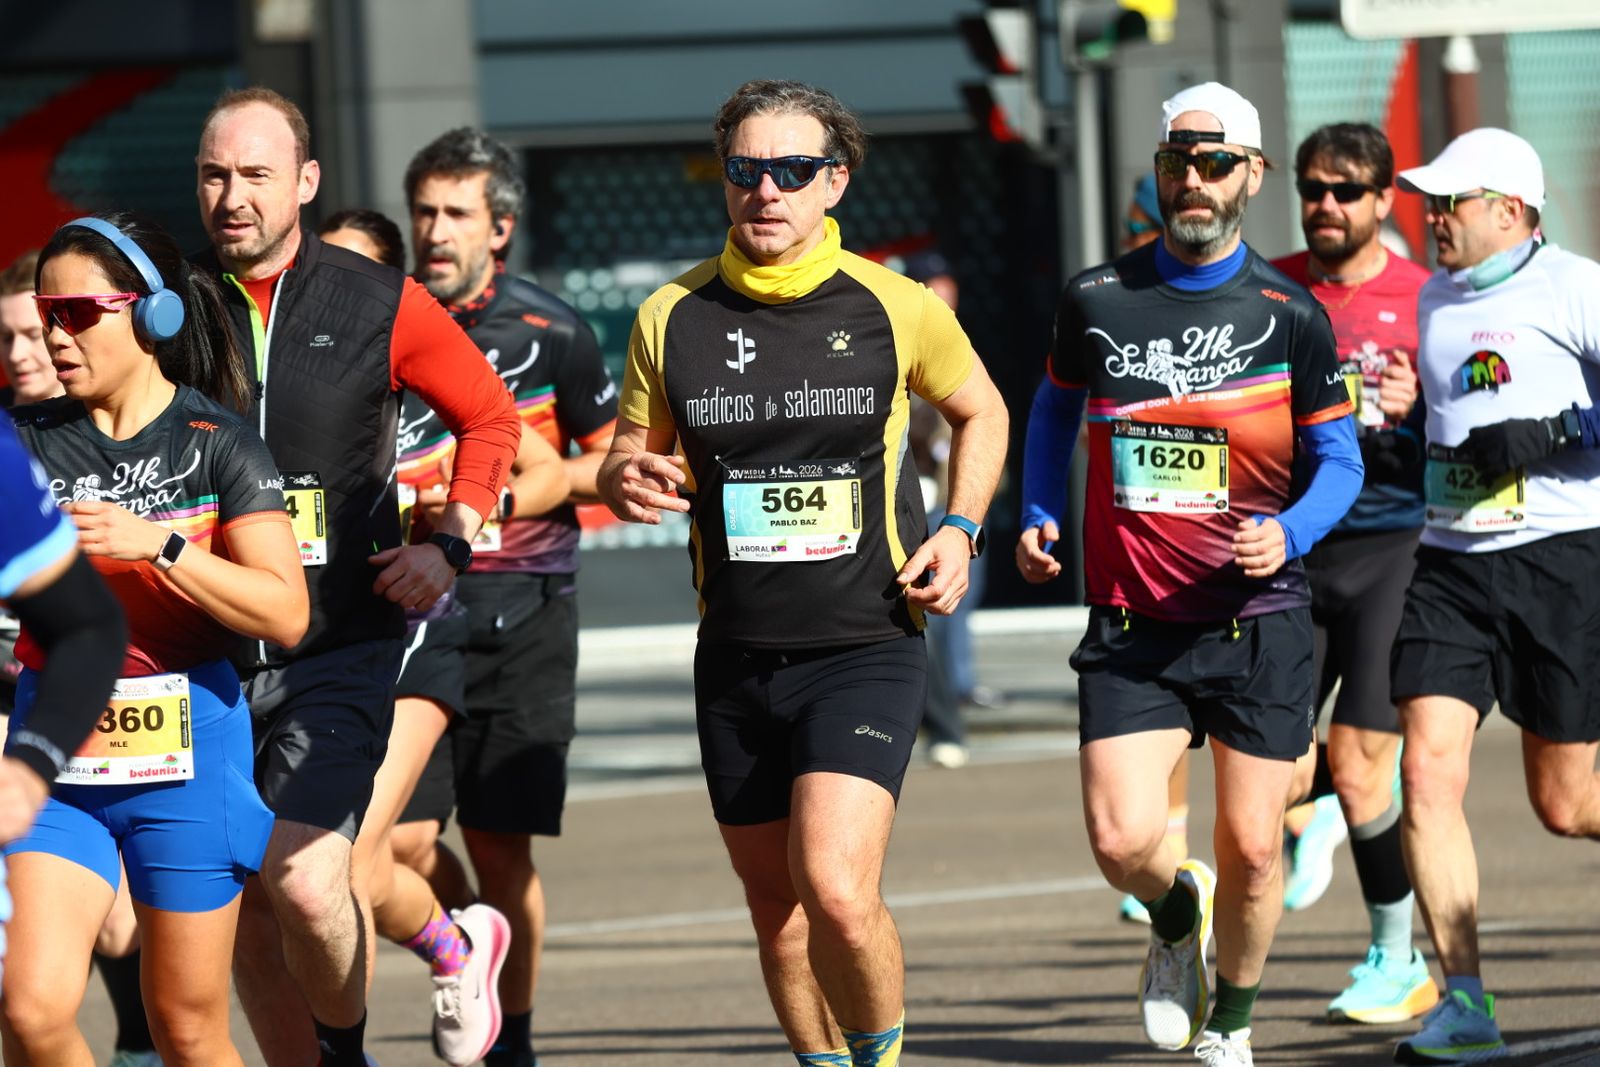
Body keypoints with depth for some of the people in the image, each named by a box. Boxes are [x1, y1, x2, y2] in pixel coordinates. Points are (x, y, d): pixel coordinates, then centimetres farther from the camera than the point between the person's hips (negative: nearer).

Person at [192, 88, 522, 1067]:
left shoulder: (380, 305, -1)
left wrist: (450, 544, 3)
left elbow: (490, 416, 14)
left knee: (304, 880, -18)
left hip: (342, 647, -3)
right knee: (245, 913, 4)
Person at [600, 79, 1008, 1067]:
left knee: (838, 890, -20)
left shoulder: (899, 309, -3)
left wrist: (961, 529, 0)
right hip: (737, 660, 3)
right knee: (776, 906, 11)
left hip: (866, 647, -3)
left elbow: (981, 411, 16)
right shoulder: (673, 317, 1)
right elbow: (628, 452, 14)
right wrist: (627, 481, -11)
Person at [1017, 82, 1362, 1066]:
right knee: (1121, 840, -13)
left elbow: (1340, 460, 4)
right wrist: (1040, 516, 9)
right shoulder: (1095, 301, 1)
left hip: (1259, 617, -1)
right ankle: (1178, 918, 23)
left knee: (1251, 847, 2)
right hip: (1130, 625, 1)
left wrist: (1288, 533, -15)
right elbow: (1056, 406, 22)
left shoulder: (1290, 315, -3)